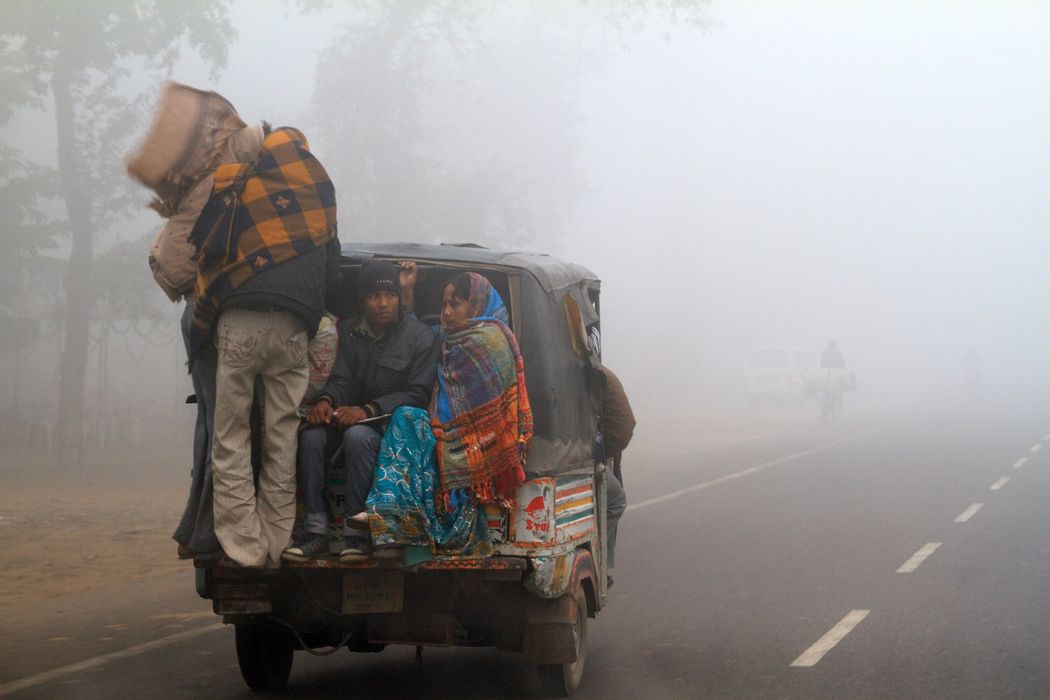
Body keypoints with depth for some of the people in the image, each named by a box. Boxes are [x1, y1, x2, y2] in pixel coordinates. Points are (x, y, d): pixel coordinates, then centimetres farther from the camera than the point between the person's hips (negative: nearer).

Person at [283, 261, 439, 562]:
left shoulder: (421, 337, -1)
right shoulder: (349, 331, 12)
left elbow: (418, 394, -10)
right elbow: (341, 378, 3)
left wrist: (368, 410, -23)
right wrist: (326, 400, -24)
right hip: (352, 417, 4)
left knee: (358, 436, -37)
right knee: (311, 435, -28)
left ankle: (357, 534, -32)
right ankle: (316, 531, -28)